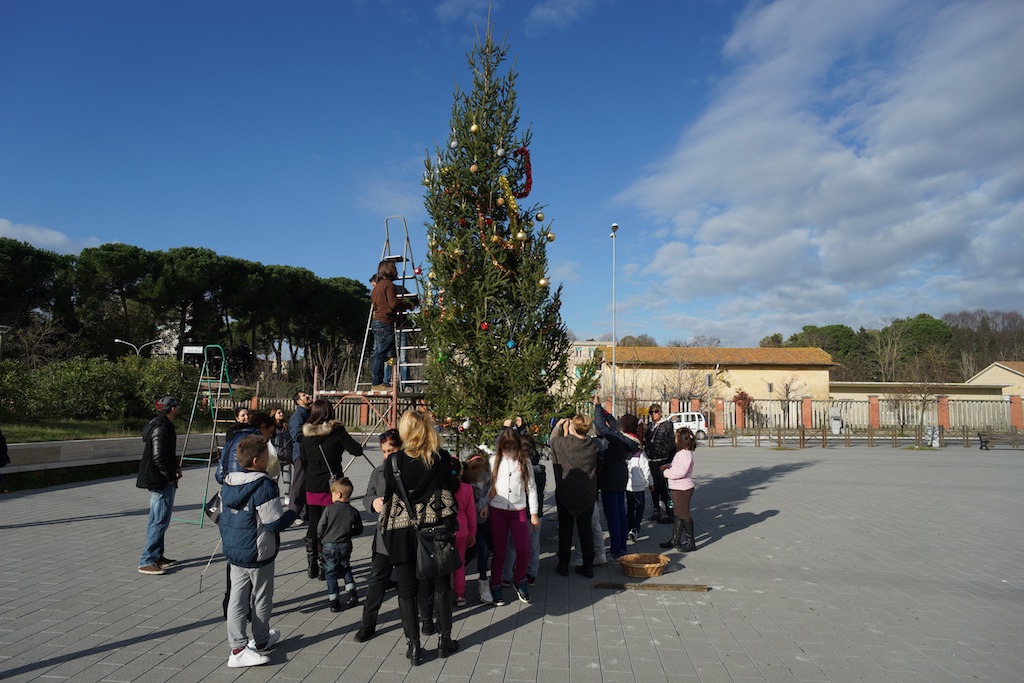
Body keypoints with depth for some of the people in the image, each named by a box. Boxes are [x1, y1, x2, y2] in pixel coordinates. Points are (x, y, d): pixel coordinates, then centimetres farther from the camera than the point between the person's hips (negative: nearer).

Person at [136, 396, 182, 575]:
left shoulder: (163, 426, 13)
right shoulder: (161, 429, -19)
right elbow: (158, 457, -23)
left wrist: (175, 468, 11)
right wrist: (171, 475, -14)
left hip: (159, 480, 11)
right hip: (161, 481, -11)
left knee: (157, 520, 17)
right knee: (160, 521, -7)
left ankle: (157, 557, 27)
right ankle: (146, 562, -3)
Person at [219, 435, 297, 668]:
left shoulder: (228, 483, 2)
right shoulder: (264, 486, -24)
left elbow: (222, 517, 12)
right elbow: (275, 524, -24)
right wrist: (293, 513, -7)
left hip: (233, 552, 7)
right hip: (258, 555, -7)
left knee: (237, 598, 12)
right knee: (261, 599, 12)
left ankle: (237, 647, 12)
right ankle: (261, 642, 28)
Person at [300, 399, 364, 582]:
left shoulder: (306, 434, 3)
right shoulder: (337, 431, -12)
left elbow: (304, 462, 11)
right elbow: (358, 450, -10)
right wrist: (344, 442, 8)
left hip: (312, 488, 4)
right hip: (331, 487, -4)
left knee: (313, 526, 13)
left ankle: (312, 567, 19)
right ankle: (324, 568, 6)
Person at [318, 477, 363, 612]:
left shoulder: (329, 509, -12)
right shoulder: (353, 512, -5)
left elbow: (320, 528, -9)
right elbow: (359, 530, 3)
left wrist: (321, 540, 10)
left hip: (329, 545, -3)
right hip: (346, 546, 3)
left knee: (331, 572, 7)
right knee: (345, 568, 23)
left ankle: (333, 601, 7)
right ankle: (351, 593, 14)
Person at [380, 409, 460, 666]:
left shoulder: (395, 460, -8)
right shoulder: (442, 458, -6)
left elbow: (389, 497, -2)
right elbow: (449, 493, -2)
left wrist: (385, 526, 12)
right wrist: (451, 523, 9)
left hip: (402, 530, -1)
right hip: (436, 527, 1)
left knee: (407, 589, 11)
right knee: (441, 585, 15)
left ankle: (413, 646, 16)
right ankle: (444, 640, 25)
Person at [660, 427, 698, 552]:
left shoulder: (685, 454, -20)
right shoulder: (681, 453, 12)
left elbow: (681, 472, -28)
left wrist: (667, 473, -16)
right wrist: (669, 466, 6)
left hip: (683, 489, -10)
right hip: (678, 488, 10)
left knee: (684, 515, -1)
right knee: (678, 515, 16)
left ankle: (690, 542, 9)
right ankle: (675, 540, 25)